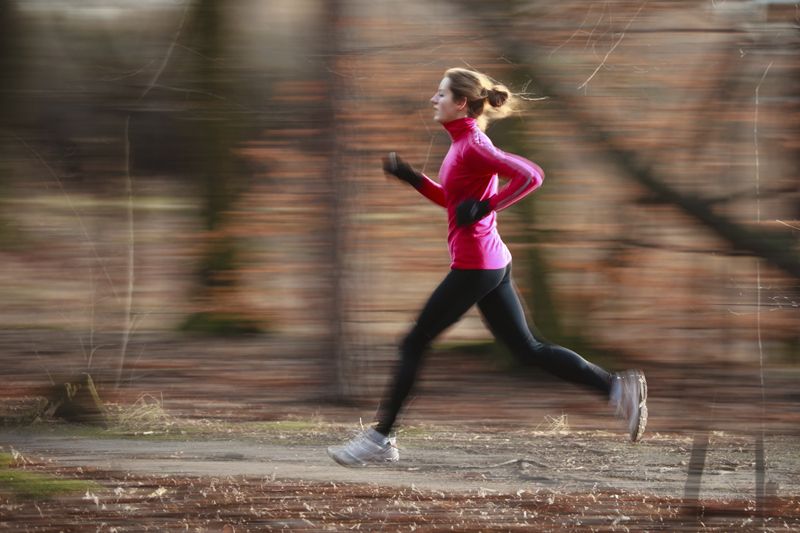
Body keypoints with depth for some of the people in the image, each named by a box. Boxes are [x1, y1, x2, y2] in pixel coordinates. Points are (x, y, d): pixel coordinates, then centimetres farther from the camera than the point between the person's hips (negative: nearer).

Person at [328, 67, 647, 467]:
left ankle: (380, 439, 5)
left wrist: (485, 207, -22)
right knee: (528, 349, 9)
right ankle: (617, 387, 1)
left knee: (414, 344, -1)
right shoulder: (462, 143, 14)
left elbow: (530, 176, -25)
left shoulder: (473, 146, -15)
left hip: (473, 266, -10)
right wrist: (410, 177, 15)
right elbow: (451, 200, 26)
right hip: (492, 264, 10)